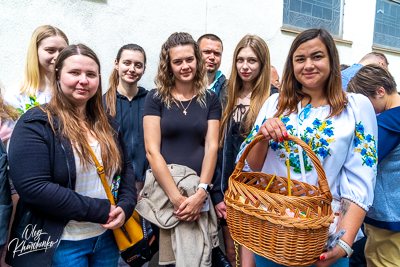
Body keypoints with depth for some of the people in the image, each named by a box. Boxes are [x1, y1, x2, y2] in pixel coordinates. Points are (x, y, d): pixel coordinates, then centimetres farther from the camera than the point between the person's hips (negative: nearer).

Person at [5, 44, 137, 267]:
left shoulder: (107, 125, 5)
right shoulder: (35, 125, -13)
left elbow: (126, 168, 9)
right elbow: (33, 187, -22)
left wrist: (125, 206, -10)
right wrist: (101, 210, -20)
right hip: (60, 245, -5)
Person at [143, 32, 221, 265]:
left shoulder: (210, 99, 5)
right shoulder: (156, 98, -1)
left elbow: (211, 147, -2)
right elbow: (152, 150, -9)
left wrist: (200, 194, -15)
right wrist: (177, 198, -17)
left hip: (200, 191, 2)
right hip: (163, 189, -1)